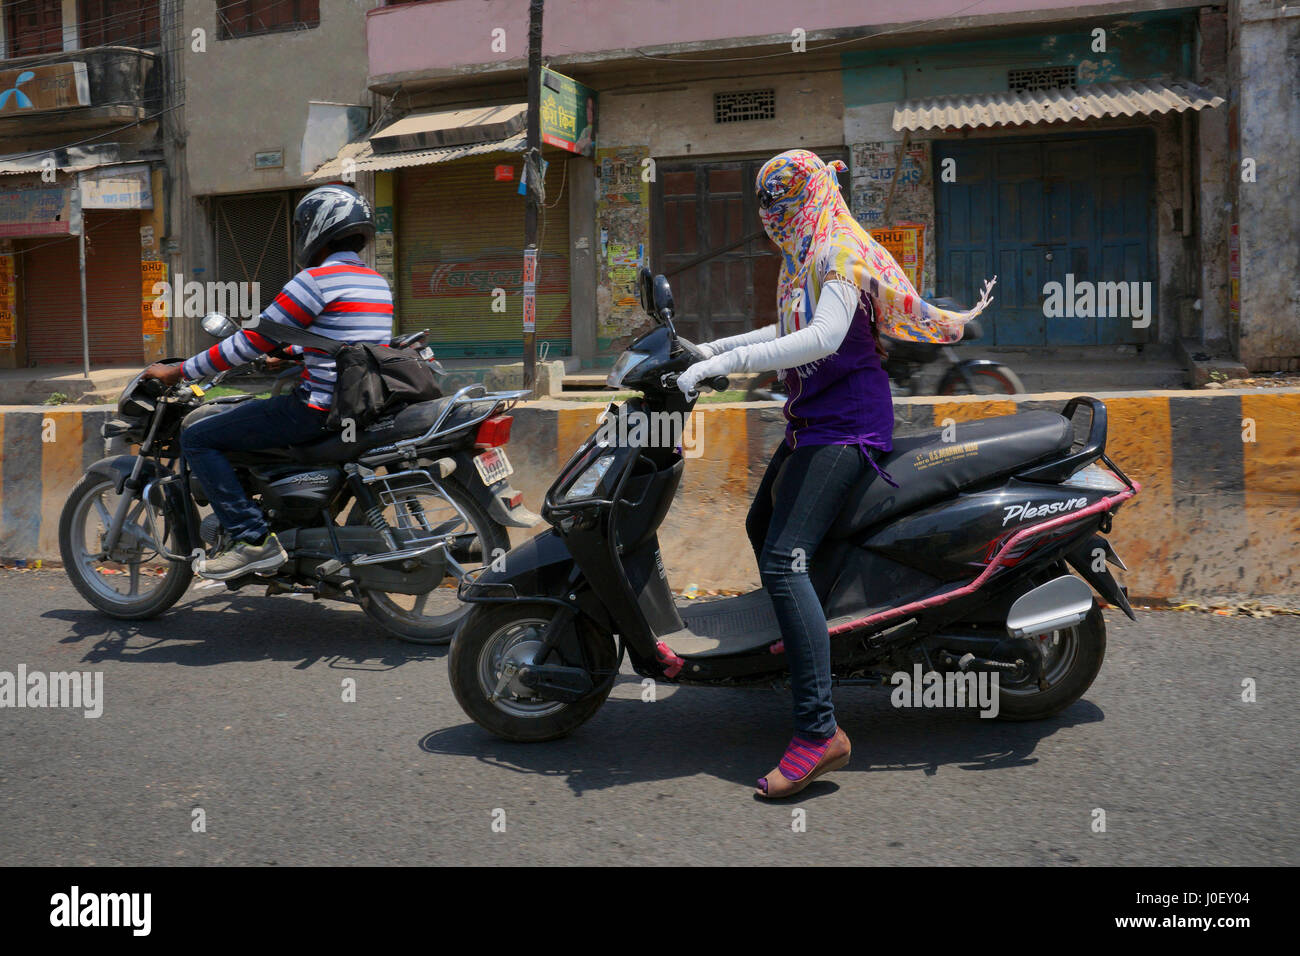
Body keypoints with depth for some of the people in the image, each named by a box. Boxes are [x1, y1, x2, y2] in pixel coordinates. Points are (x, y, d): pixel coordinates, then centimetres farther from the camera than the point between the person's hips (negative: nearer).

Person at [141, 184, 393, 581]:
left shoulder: (317, 279, -13)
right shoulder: (377, 282, 13)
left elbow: (251, 343, -11)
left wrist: (178, 372, -1)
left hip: (318, 409, -9)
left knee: (196, 438, -2)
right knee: (242, 413, 32)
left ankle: (253, 540, -9)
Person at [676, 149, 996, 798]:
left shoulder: (843, 252, -13)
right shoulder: (804, 257, 17)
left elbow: (823, 337, -29)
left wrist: (727, 363, -32)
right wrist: (717, 346, 24)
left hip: (848, 424, -11)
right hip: (812, 422, 11)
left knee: (783, 559, -23)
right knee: (761, 528, 21)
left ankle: (819, 729, -24)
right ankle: (798, 650, 38)